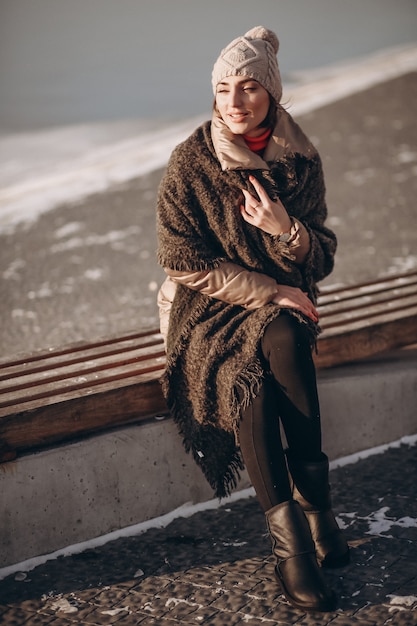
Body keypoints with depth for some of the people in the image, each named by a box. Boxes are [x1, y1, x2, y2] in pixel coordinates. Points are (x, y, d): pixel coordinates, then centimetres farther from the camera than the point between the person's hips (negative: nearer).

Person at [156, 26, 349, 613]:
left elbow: (320, 260, 0)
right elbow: (188, 263, -9)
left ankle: (294, 527, -27)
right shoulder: (189, 164, -9)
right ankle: (305, 517, -26)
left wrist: (286, 229, -21)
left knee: (284, 339, -33)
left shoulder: (300, 160, -1)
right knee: (244, 377, -32)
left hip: (281, 302, 2)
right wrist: (268, 291, -17)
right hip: (207, 305, -2)